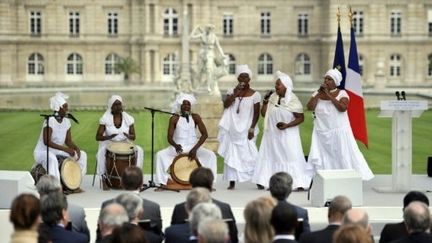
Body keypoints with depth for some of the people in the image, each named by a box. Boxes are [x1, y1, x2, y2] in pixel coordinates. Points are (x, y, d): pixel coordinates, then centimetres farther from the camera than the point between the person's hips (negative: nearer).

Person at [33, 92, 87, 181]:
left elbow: (68, 140, 6)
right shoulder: (50, 121, -21)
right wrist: (65, 149, -31)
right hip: (42, 152, -8)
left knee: (82, 155, -1)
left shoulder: (66, 122, 2)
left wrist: (76, 148, -16)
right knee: (51, 158, -41)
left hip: (57, 151, 8)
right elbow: (47, 142, -28)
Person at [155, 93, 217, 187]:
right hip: (178, 147, -1)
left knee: (211, 155, -23)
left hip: (193, 147, 1)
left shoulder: (195, 117, -2)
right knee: (160, 154, -25)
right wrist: (175, 145, -33)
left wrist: (195, 149, -21)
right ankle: (163, 183, -19)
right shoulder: (174, 119, -4)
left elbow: (204, 134, -9)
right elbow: (170, 137, -10)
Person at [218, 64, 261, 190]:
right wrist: (235, 93, -16)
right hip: (232, 129, 3)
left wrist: (252, 128, -11)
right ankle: (232, 182, 6)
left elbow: (256, 113, -3)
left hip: (246, 130, -3)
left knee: (248, 154, -7)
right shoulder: (232, 91, 6)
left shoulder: (254, 94, -2)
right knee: (232, 154, 2)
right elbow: (226, 105, -8)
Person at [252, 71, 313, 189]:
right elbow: (264, 114, 8)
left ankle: (299, 182, -5)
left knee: (292, 157, -7)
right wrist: (265, 102, -7)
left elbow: (301, 118, -9)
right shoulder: (272, 98, 5)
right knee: (272, 156, 5)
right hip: (272, 134, 5)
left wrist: (287, 125, -20)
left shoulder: (293, 101, -10)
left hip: (288, 135, -5)